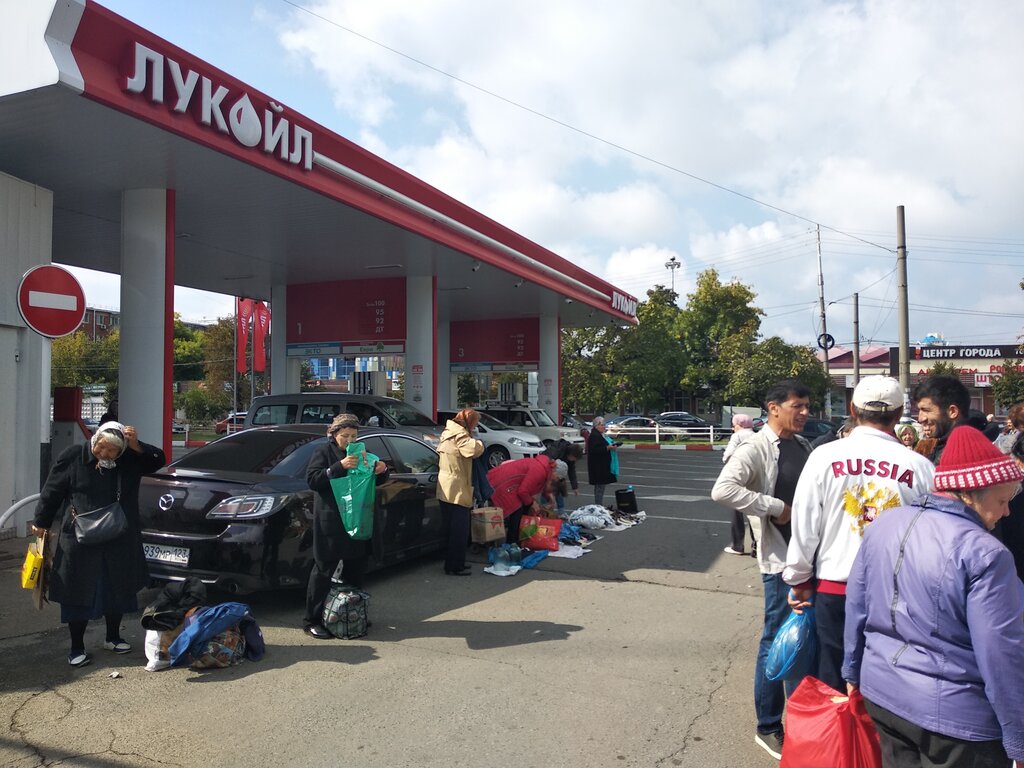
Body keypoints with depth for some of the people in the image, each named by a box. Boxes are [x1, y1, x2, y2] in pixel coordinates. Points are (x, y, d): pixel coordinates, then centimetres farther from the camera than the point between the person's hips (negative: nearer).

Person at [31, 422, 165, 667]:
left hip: (119, 542, 3)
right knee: (79, 594, 5)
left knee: (117, 591, 15)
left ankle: (113, 638, 33)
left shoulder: (130, 460, -3)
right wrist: (41, 522, 8)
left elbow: (158, 460, -3)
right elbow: (52, 491, 1)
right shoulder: (72, 457, -8)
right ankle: (77, 648, 20)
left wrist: (137, 447, -18)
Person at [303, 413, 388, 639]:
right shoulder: (324, 451, -4)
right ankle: (311, 621, 5)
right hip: (330, 521, -6)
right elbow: (312, 479, -14)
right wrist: (339, 467, -25)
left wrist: (381, 471, -3)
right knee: (324, 569, -2)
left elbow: (374, 482, 20)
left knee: (355, 568, 13)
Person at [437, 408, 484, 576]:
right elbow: (475, 449, -31)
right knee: (460, 531, -3)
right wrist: (475, 441, -9)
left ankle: (453, 563, 25)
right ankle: (454, 567, 1)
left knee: (455, 529, 18)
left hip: (446, 491, 10)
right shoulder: (460, 435, -16)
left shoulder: (448, 433, 15)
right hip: (456, 491, -10)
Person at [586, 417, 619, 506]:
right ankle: (599, 506, -4)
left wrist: (613, 445, 9)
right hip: (598, 466, -11)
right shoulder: (594, 436, -16)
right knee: (600, 486, -7)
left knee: (601, 486, 14)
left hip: (603, 466, 11)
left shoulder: (601, 435, 17)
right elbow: (594, 449, -25)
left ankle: (600, 506, 20)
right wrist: (608, 447, -26)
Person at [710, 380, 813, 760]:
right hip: (781, 557, -7)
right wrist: (775, 507, -24)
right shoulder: (756, 448, -15)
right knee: (777, 641, 3)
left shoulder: (803, 445, 10)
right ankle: (768, 728, 19)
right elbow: (722, 490, -31)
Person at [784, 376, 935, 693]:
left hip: (833, 590, 0)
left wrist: (799, 581, 10)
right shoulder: (920, 467, -7)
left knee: (833, 686, 11)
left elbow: (804, 526, -3)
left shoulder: (825, 456, -7)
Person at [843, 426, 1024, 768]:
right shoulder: (984, 553, -21)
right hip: (954, 715, -6)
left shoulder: (882, 526, -1)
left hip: (881, 693, 6)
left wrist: (854, 674, 19)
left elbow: (856, 609, 7)